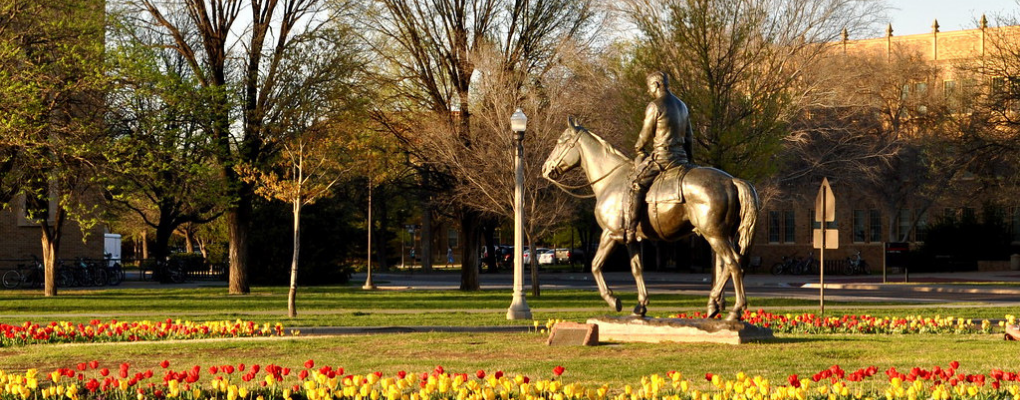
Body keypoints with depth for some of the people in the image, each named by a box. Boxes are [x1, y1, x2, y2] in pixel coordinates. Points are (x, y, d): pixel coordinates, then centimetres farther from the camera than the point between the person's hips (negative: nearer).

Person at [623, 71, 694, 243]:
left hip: (662, 156, -9)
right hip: (681, 157, 9)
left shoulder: (654, 106, -9)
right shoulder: (682, 106, 17)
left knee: (635, 185, -11)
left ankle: (629, 231, -24)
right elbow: (689, 136, 22)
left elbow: (646, 134, -5)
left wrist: (638, 149, 14)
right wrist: (688, 157, 30)